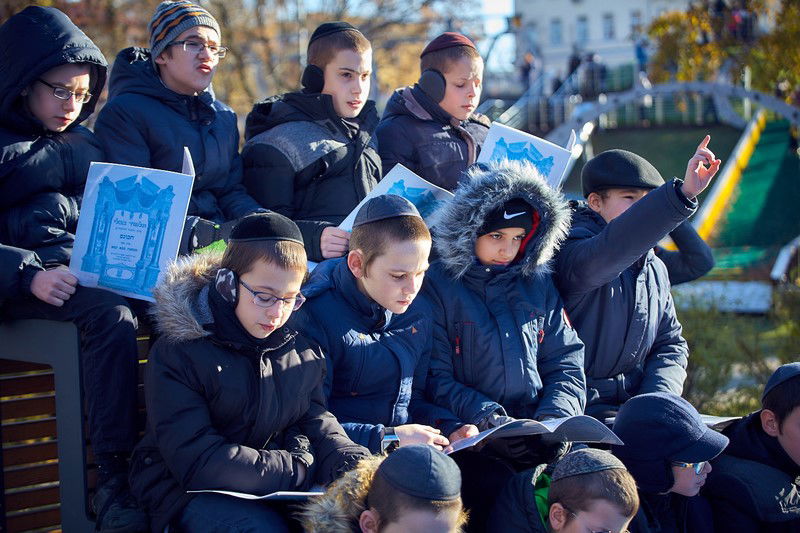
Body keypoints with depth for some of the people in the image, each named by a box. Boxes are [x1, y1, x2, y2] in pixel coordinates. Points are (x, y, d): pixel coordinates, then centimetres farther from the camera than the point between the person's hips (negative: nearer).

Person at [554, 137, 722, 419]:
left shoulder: (654, 269, 14)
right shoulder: (573, 255, -13)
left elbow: (671, 343, 15)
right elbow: (614, 248, -36)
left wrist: (656, 400, -5)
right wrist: (683, 193, -46)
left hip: (637, 403, 7)